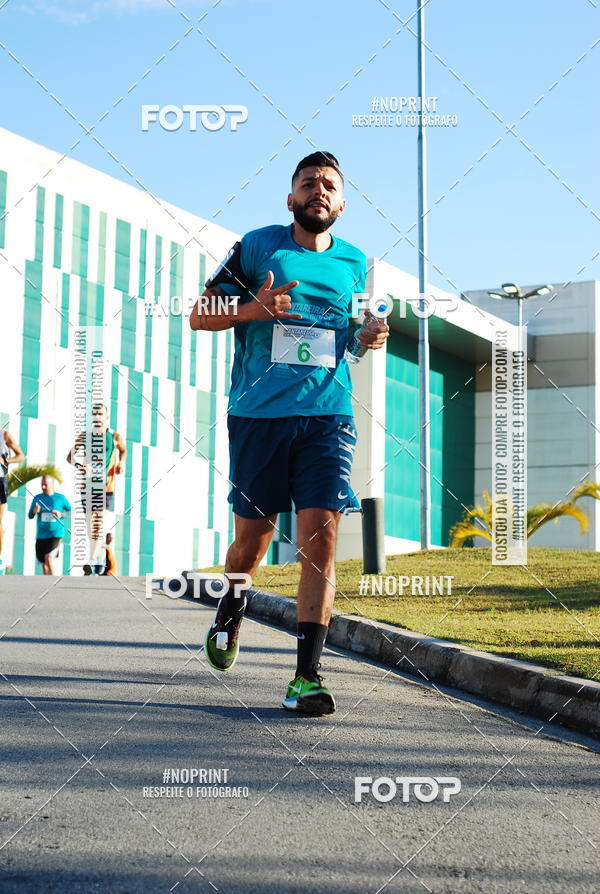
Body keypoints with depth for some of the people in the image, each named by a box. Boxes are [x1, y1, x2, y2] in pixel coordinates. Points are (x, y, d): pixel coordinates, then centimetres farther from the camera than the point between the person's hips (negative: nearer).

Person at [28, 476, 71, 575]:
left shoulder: (60, 498, 0)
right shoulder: (37, 498, 5)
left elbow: (70, 510, 10)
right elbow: (30, 516, 7)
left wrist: (61, 514, -10)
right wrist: (35, 511, -16)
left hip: (56, 534, -3)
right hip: (41, 535, 4)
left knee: (49, 558, -20)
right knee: (44, 563, 8)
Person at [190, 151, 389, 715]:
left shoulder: (355, 263, 12)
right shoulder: (258, 247, 3)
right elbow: (199, 315, 4)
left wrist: (371, 338, 5)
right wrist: (253, 309, -15)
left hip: (327, 415, 1)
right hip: (258, 414, -1)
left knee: (320, 540, -11)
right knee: (252, 539, 8)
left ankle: (307, 675, -8)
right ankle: (231, 610, 41)